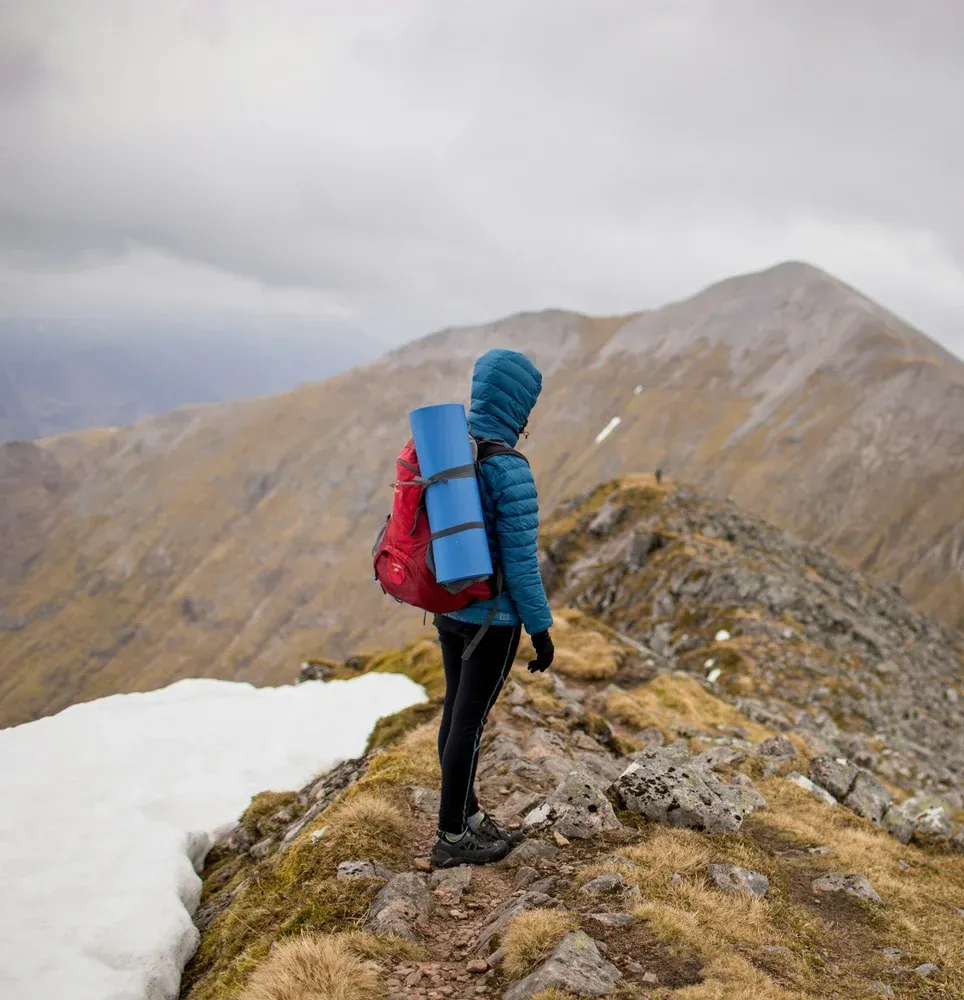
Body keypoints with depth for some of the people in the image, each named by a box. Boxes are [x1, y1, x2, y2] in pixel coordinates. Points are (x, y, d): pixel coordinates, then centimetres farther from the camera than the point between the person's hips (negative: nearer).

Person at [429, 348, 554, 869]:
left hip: (448, 605, 8)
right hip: (494, 615, -8)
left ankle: (468, 818, 34)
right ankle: (451, 838, 18)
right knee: (470, 720, 4)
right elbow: (520, 560, -22)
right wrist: (541, 629, -11)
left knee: (457, 710, 18)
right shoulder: (510, 472, -24)